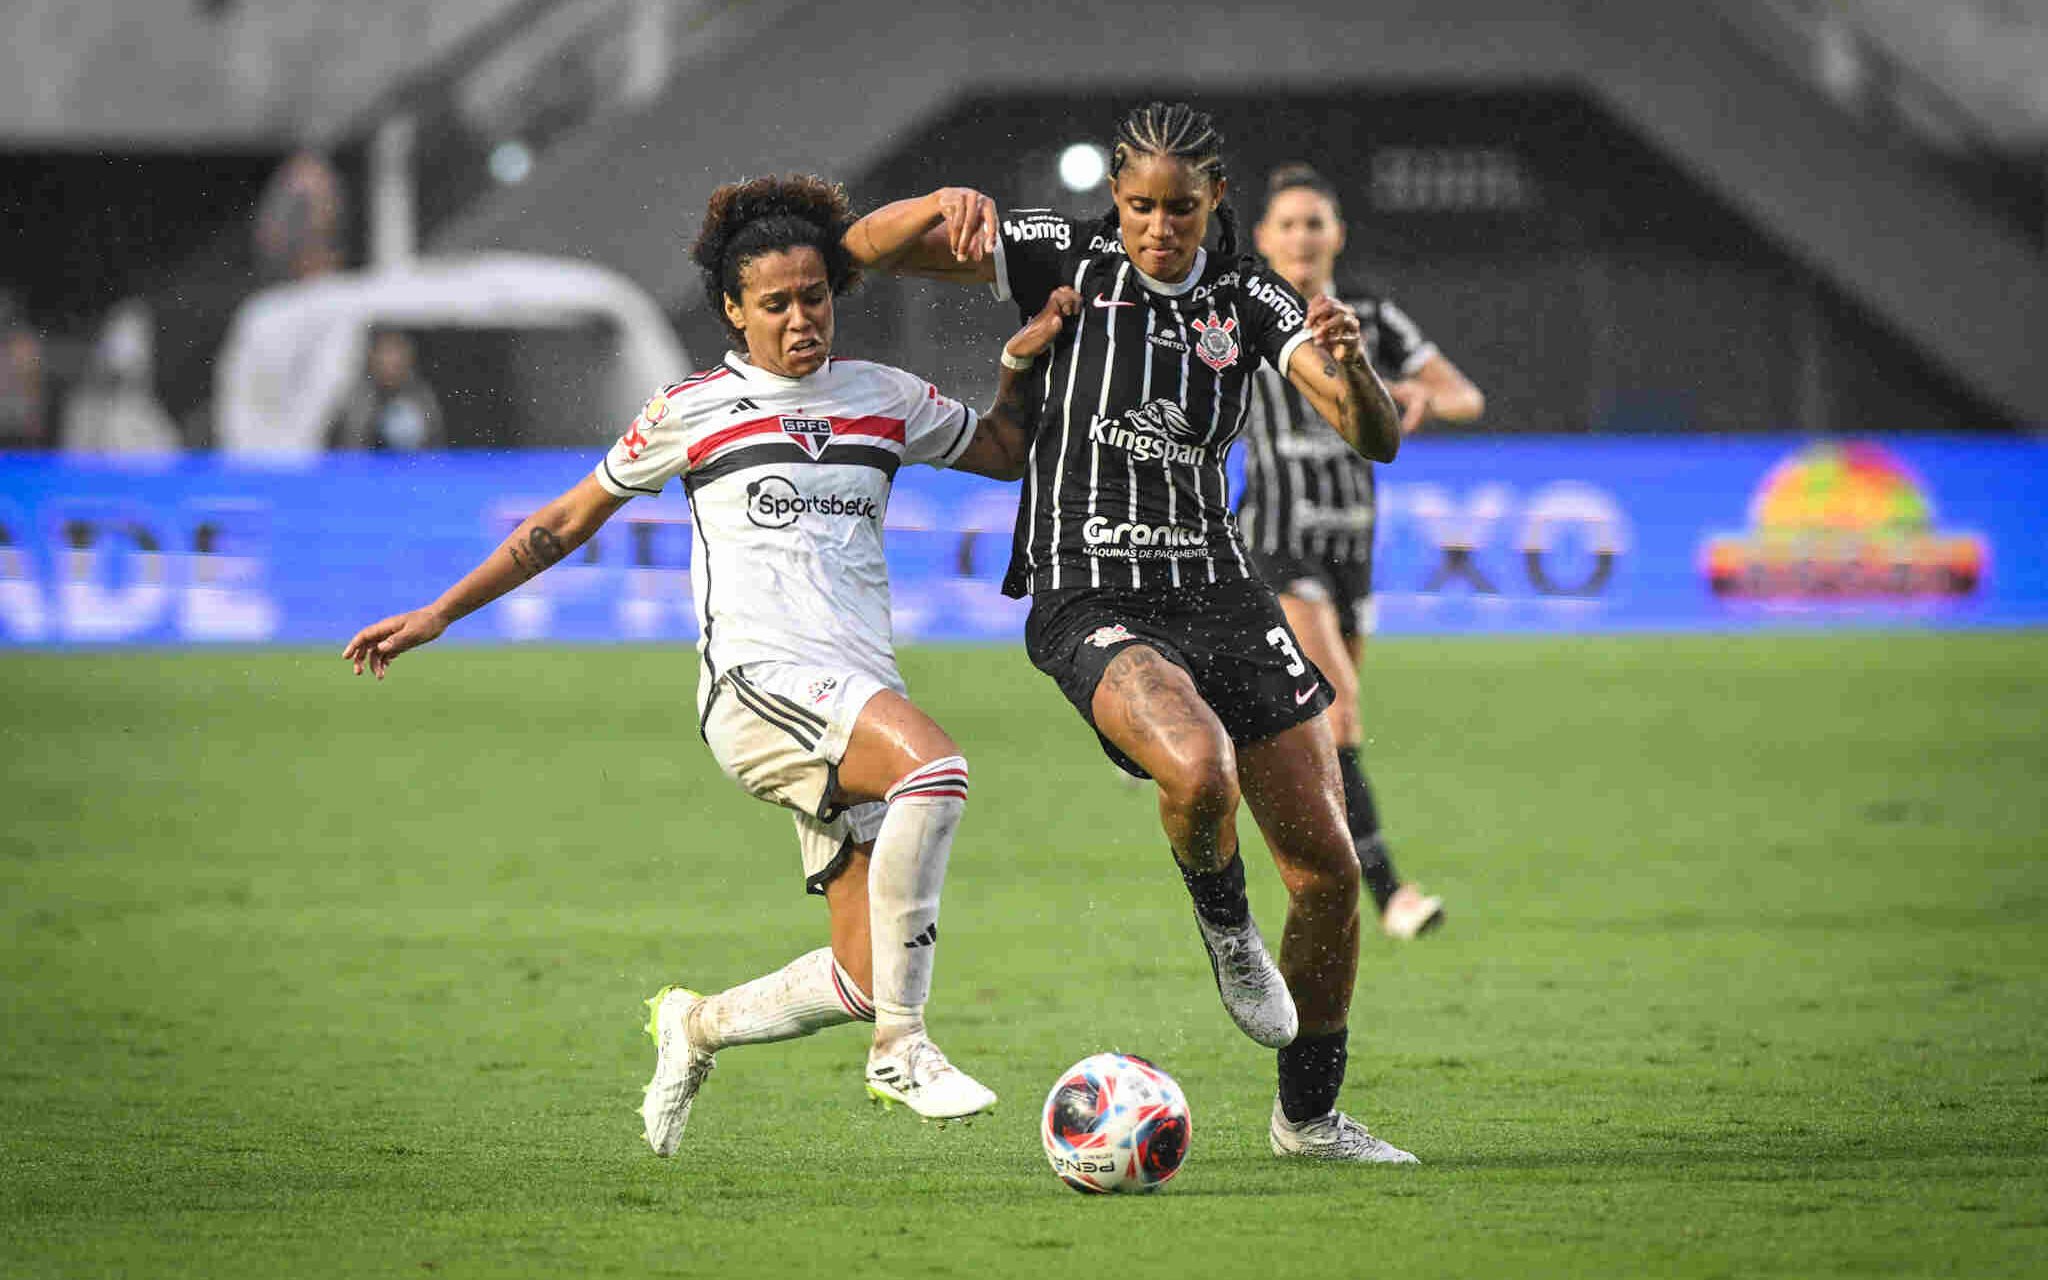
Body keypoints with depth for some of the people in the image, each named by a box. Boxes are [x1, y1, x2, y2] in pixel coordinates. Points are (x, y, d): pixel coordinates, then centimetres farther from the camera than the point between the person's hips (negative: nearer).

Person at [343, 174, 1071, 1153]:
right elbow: (568, 521, 16)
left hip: (861, 699, 5)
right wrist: (438, 615, 15)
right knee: (935, 765, -35)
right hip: (759, 681, -5)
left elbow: (1003, 452, 33)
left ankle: (696, 1027, 24)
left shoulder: (885, 398, 17)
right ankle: (901, 1047, -31)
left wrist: (1022, 365, 13)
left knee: (864, 979, -6)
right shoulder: (692, 411, 7)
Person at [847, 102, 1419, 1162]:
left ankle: (1309, 1115, 21)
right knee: (1201, 769, -35)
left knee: (1328, 869, 0)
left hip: (1217, 589, 4)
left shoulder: (1252, 299, 5)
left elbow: (1377, 439, -4)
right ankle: (1224, 926, 1)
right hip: (1090, 606, -4)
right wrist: (954, 205, -25)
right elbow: (862, 249, -5)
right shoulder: (1066, 261, -2)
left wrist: (1349, 365, -26)